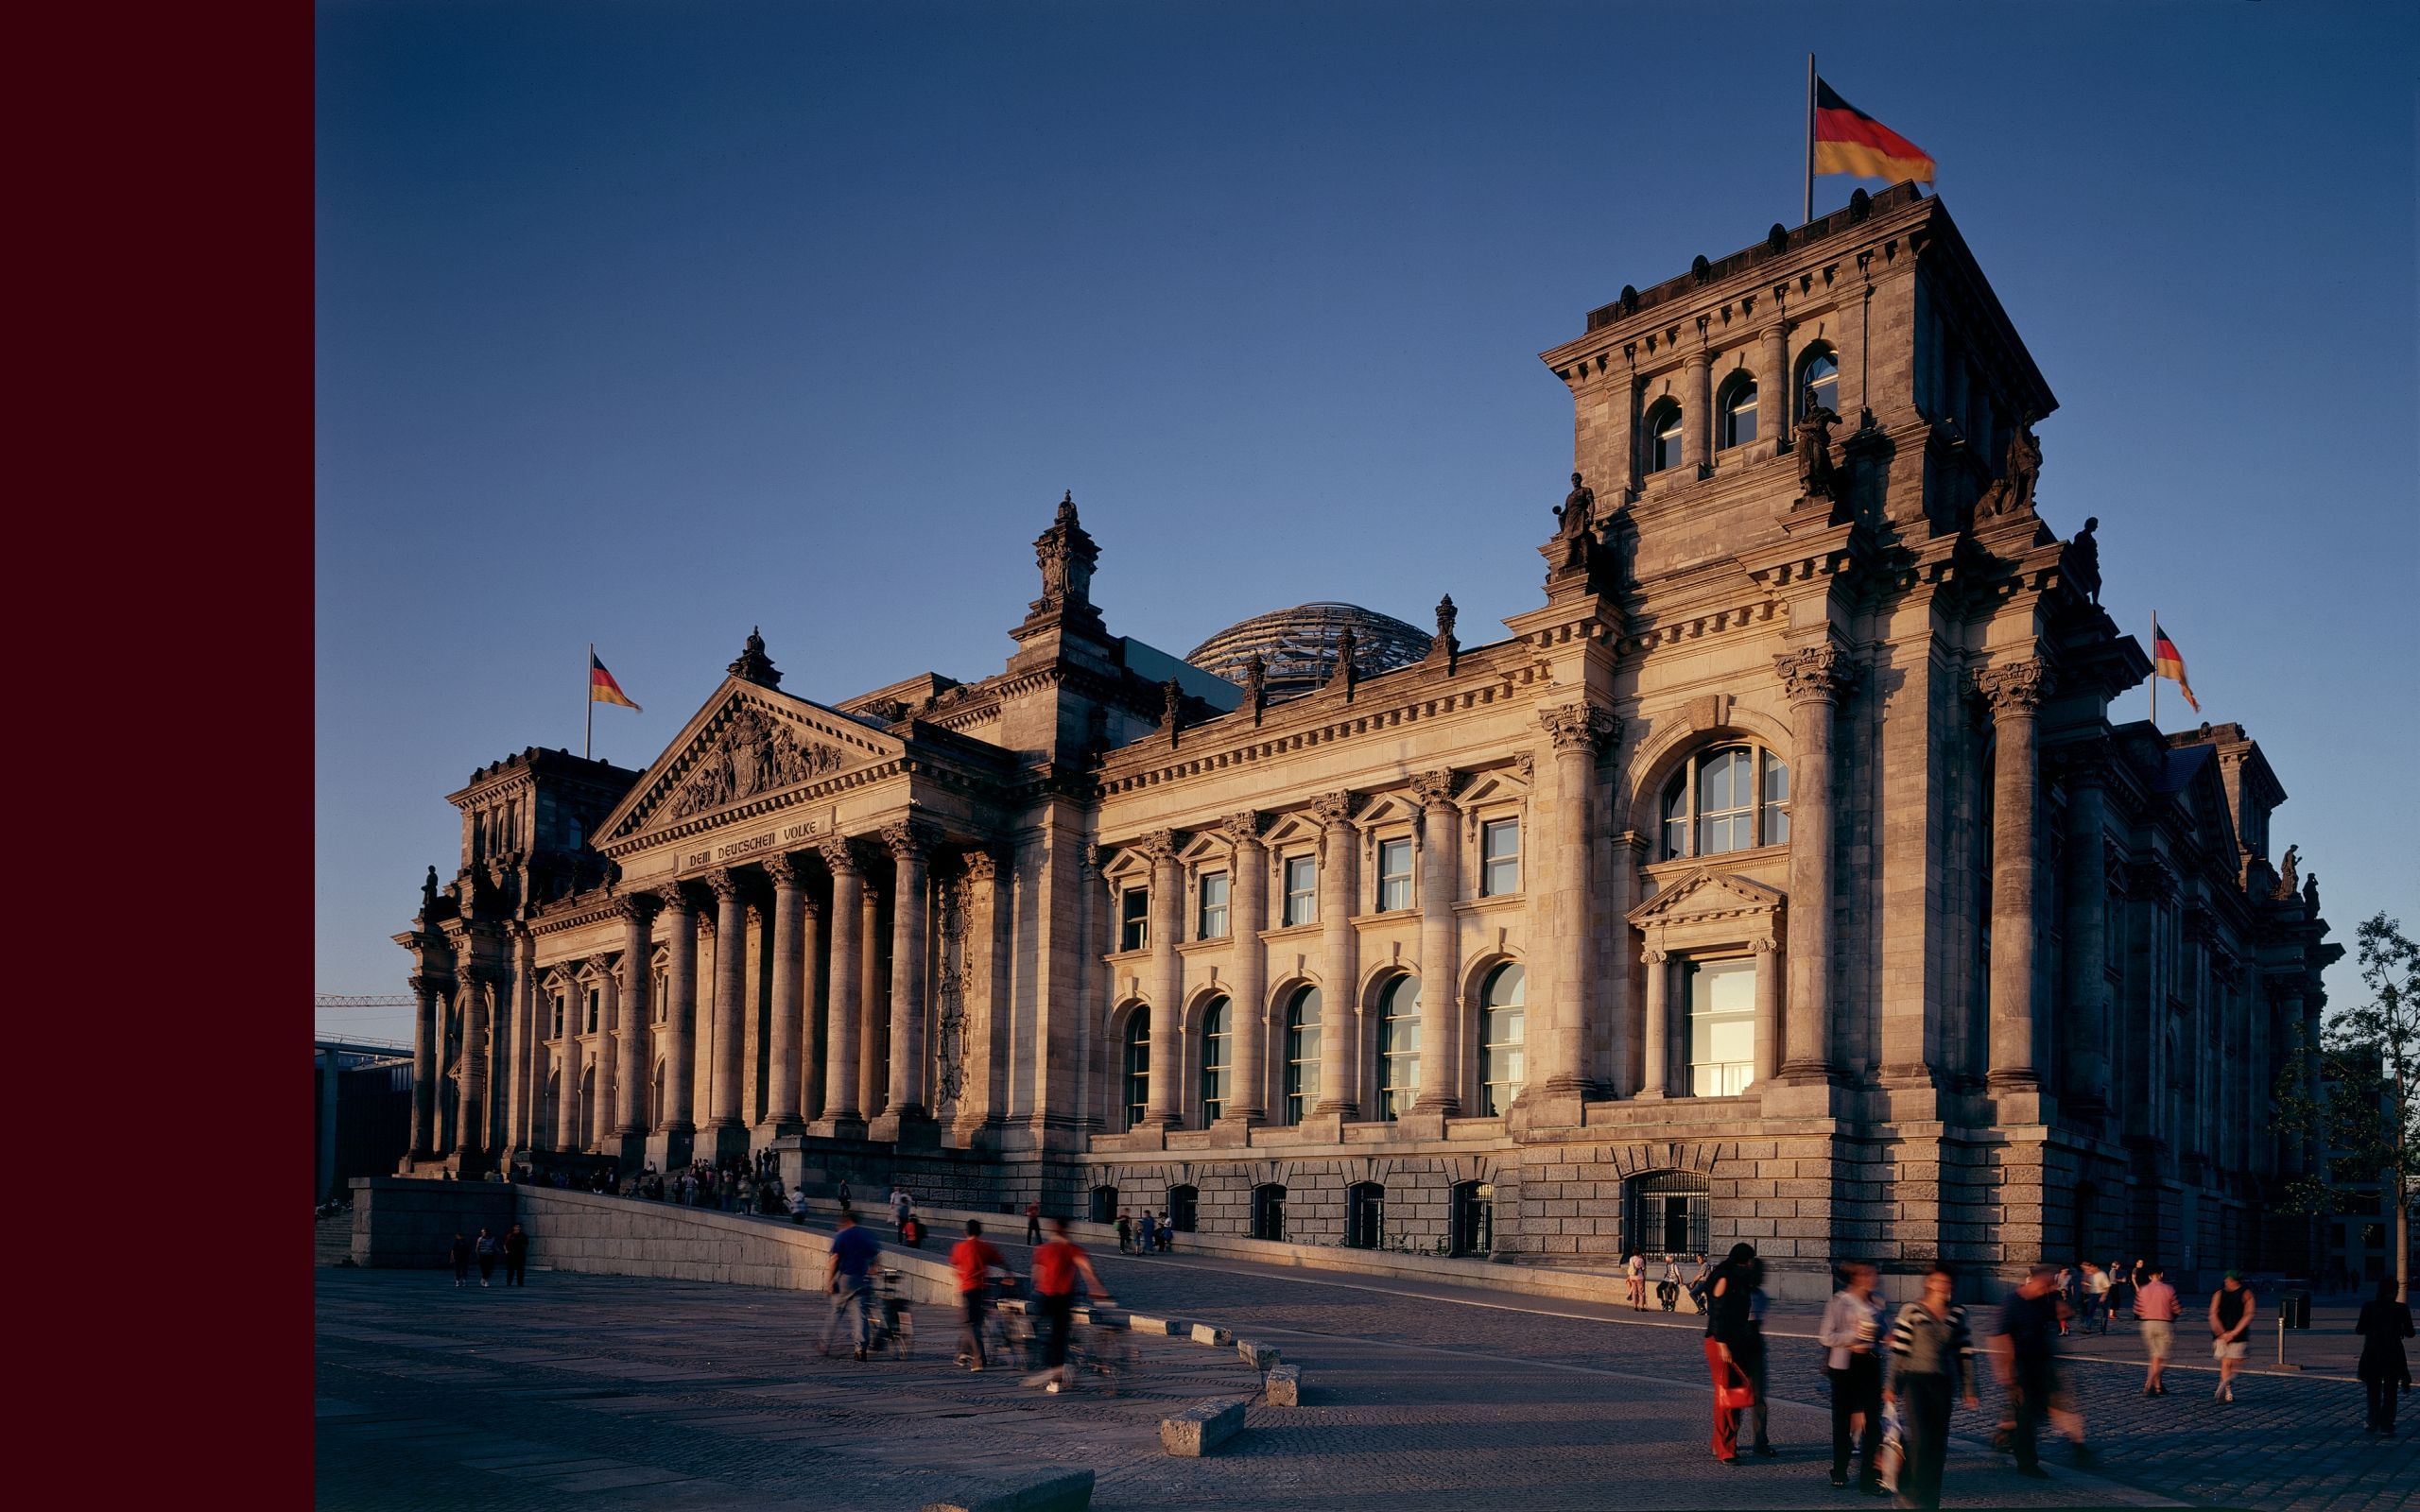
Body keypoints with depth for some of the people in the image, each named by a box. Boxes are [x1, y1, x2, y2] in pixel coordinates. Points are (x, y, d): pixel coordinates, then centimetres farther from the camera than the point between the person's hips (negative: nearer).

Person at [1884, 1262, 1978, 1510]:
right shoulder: (1912, 1311, -4)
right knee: (1920, 1439, -13)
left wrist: (1968, 1389, 9)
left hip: (1942, 1383, 4)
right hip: (1914, 1380, -4)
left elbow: (1965, 1353, 11)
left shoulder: (1957, 1314, 6)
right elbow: (1898, 1350, -2)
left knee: (1938, 1444, 5)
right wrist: (1890, 1385, -2)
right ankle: (1908, 1492, 4)